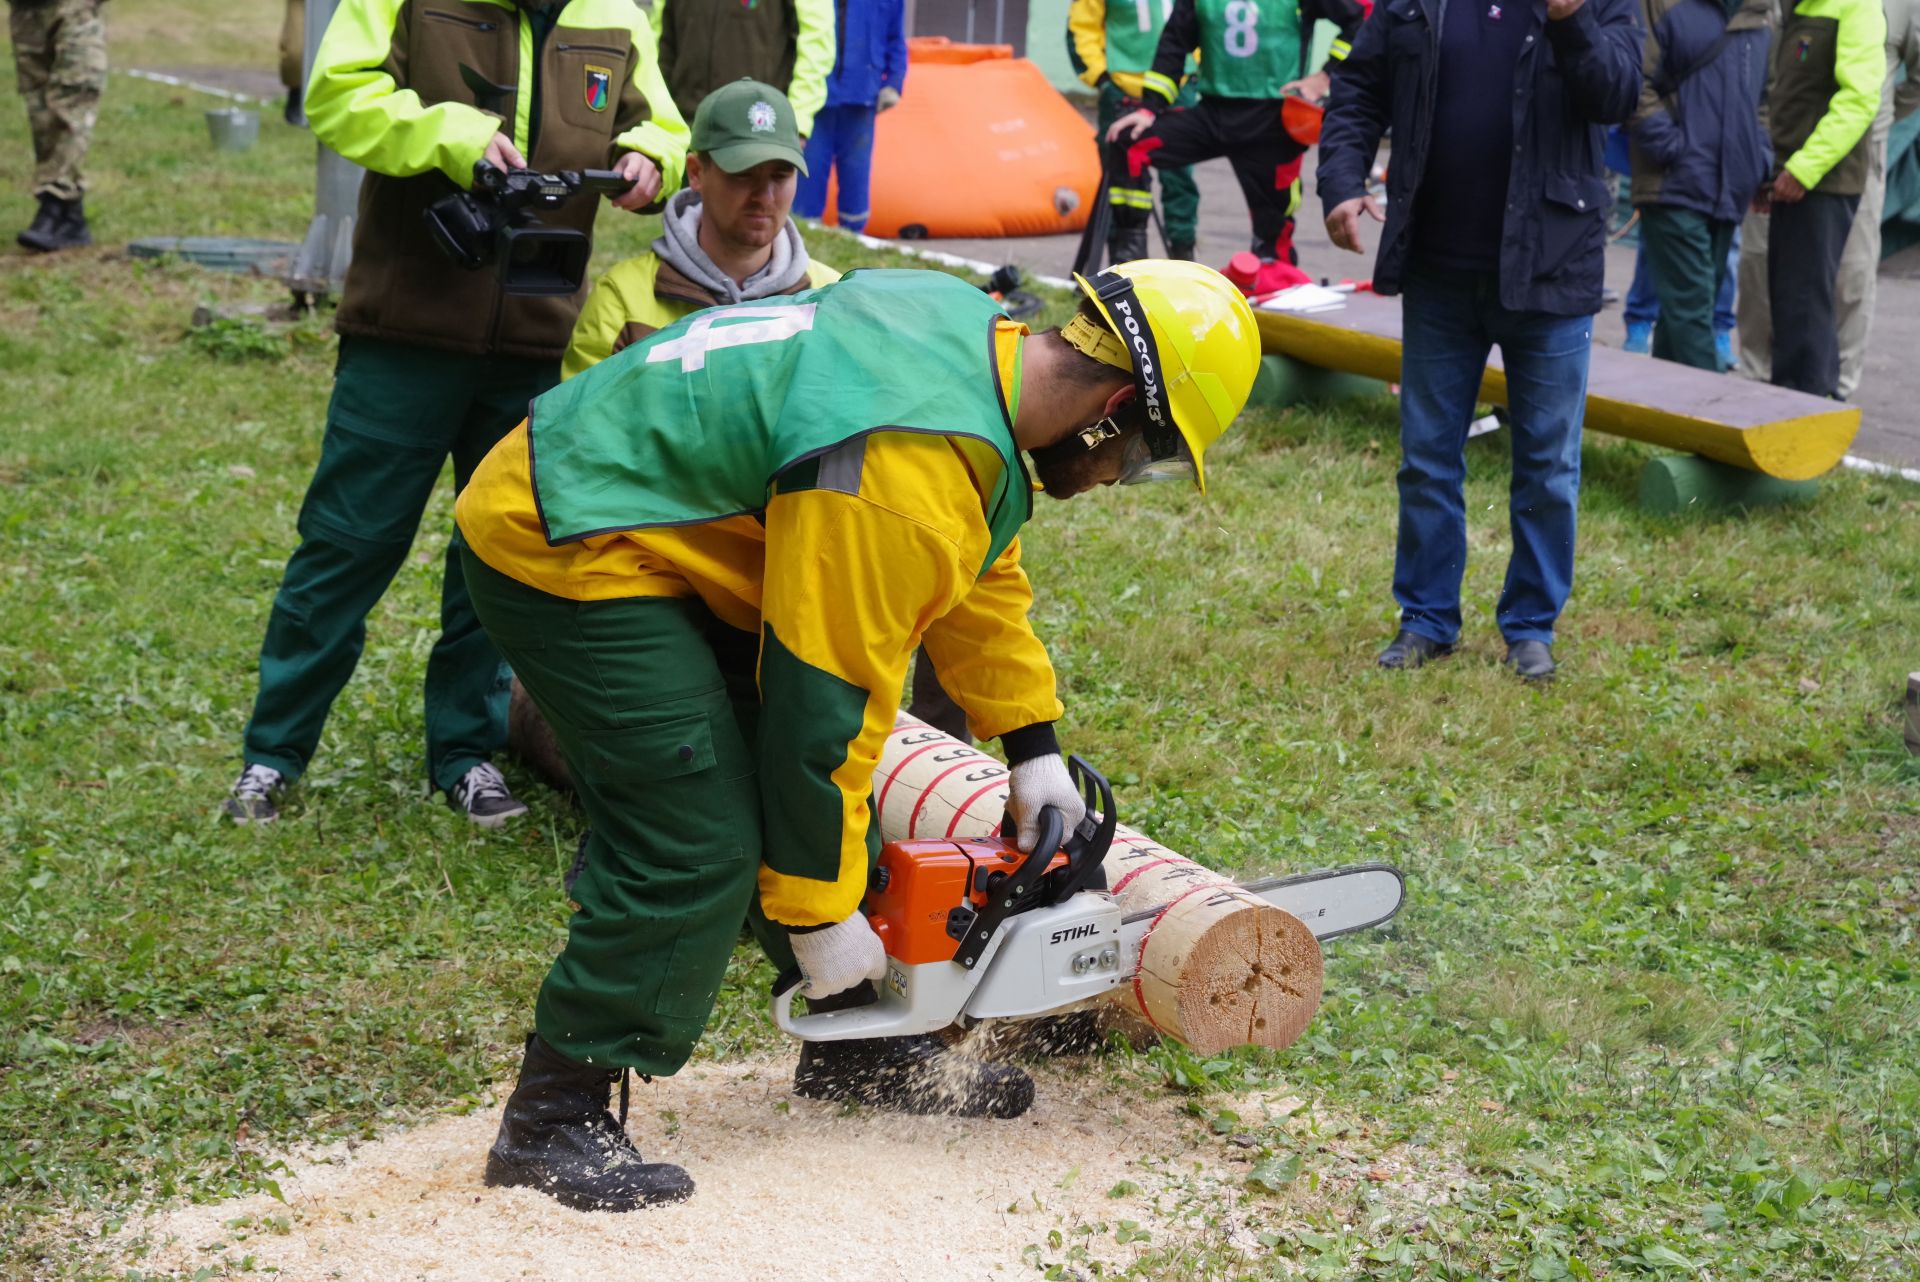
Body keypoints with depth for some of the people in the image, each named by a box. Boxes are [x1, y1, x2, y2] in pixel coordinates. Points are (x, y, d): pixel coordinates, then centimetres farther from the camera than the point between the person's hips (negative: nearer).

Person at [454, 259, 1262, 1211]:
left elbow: (980, 567, 14)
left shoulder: (970, 331, 1)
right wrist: (817, 913, -13)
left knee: (820, 803, 12)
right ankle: (551, 1123, -5)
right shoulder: (905, 478, -29)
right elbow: (825, 704, -24)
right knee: (695, 848, -15)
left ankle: (858, 1051, 25)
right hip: (566, 554, -11)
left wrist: (1034, 747, 14)